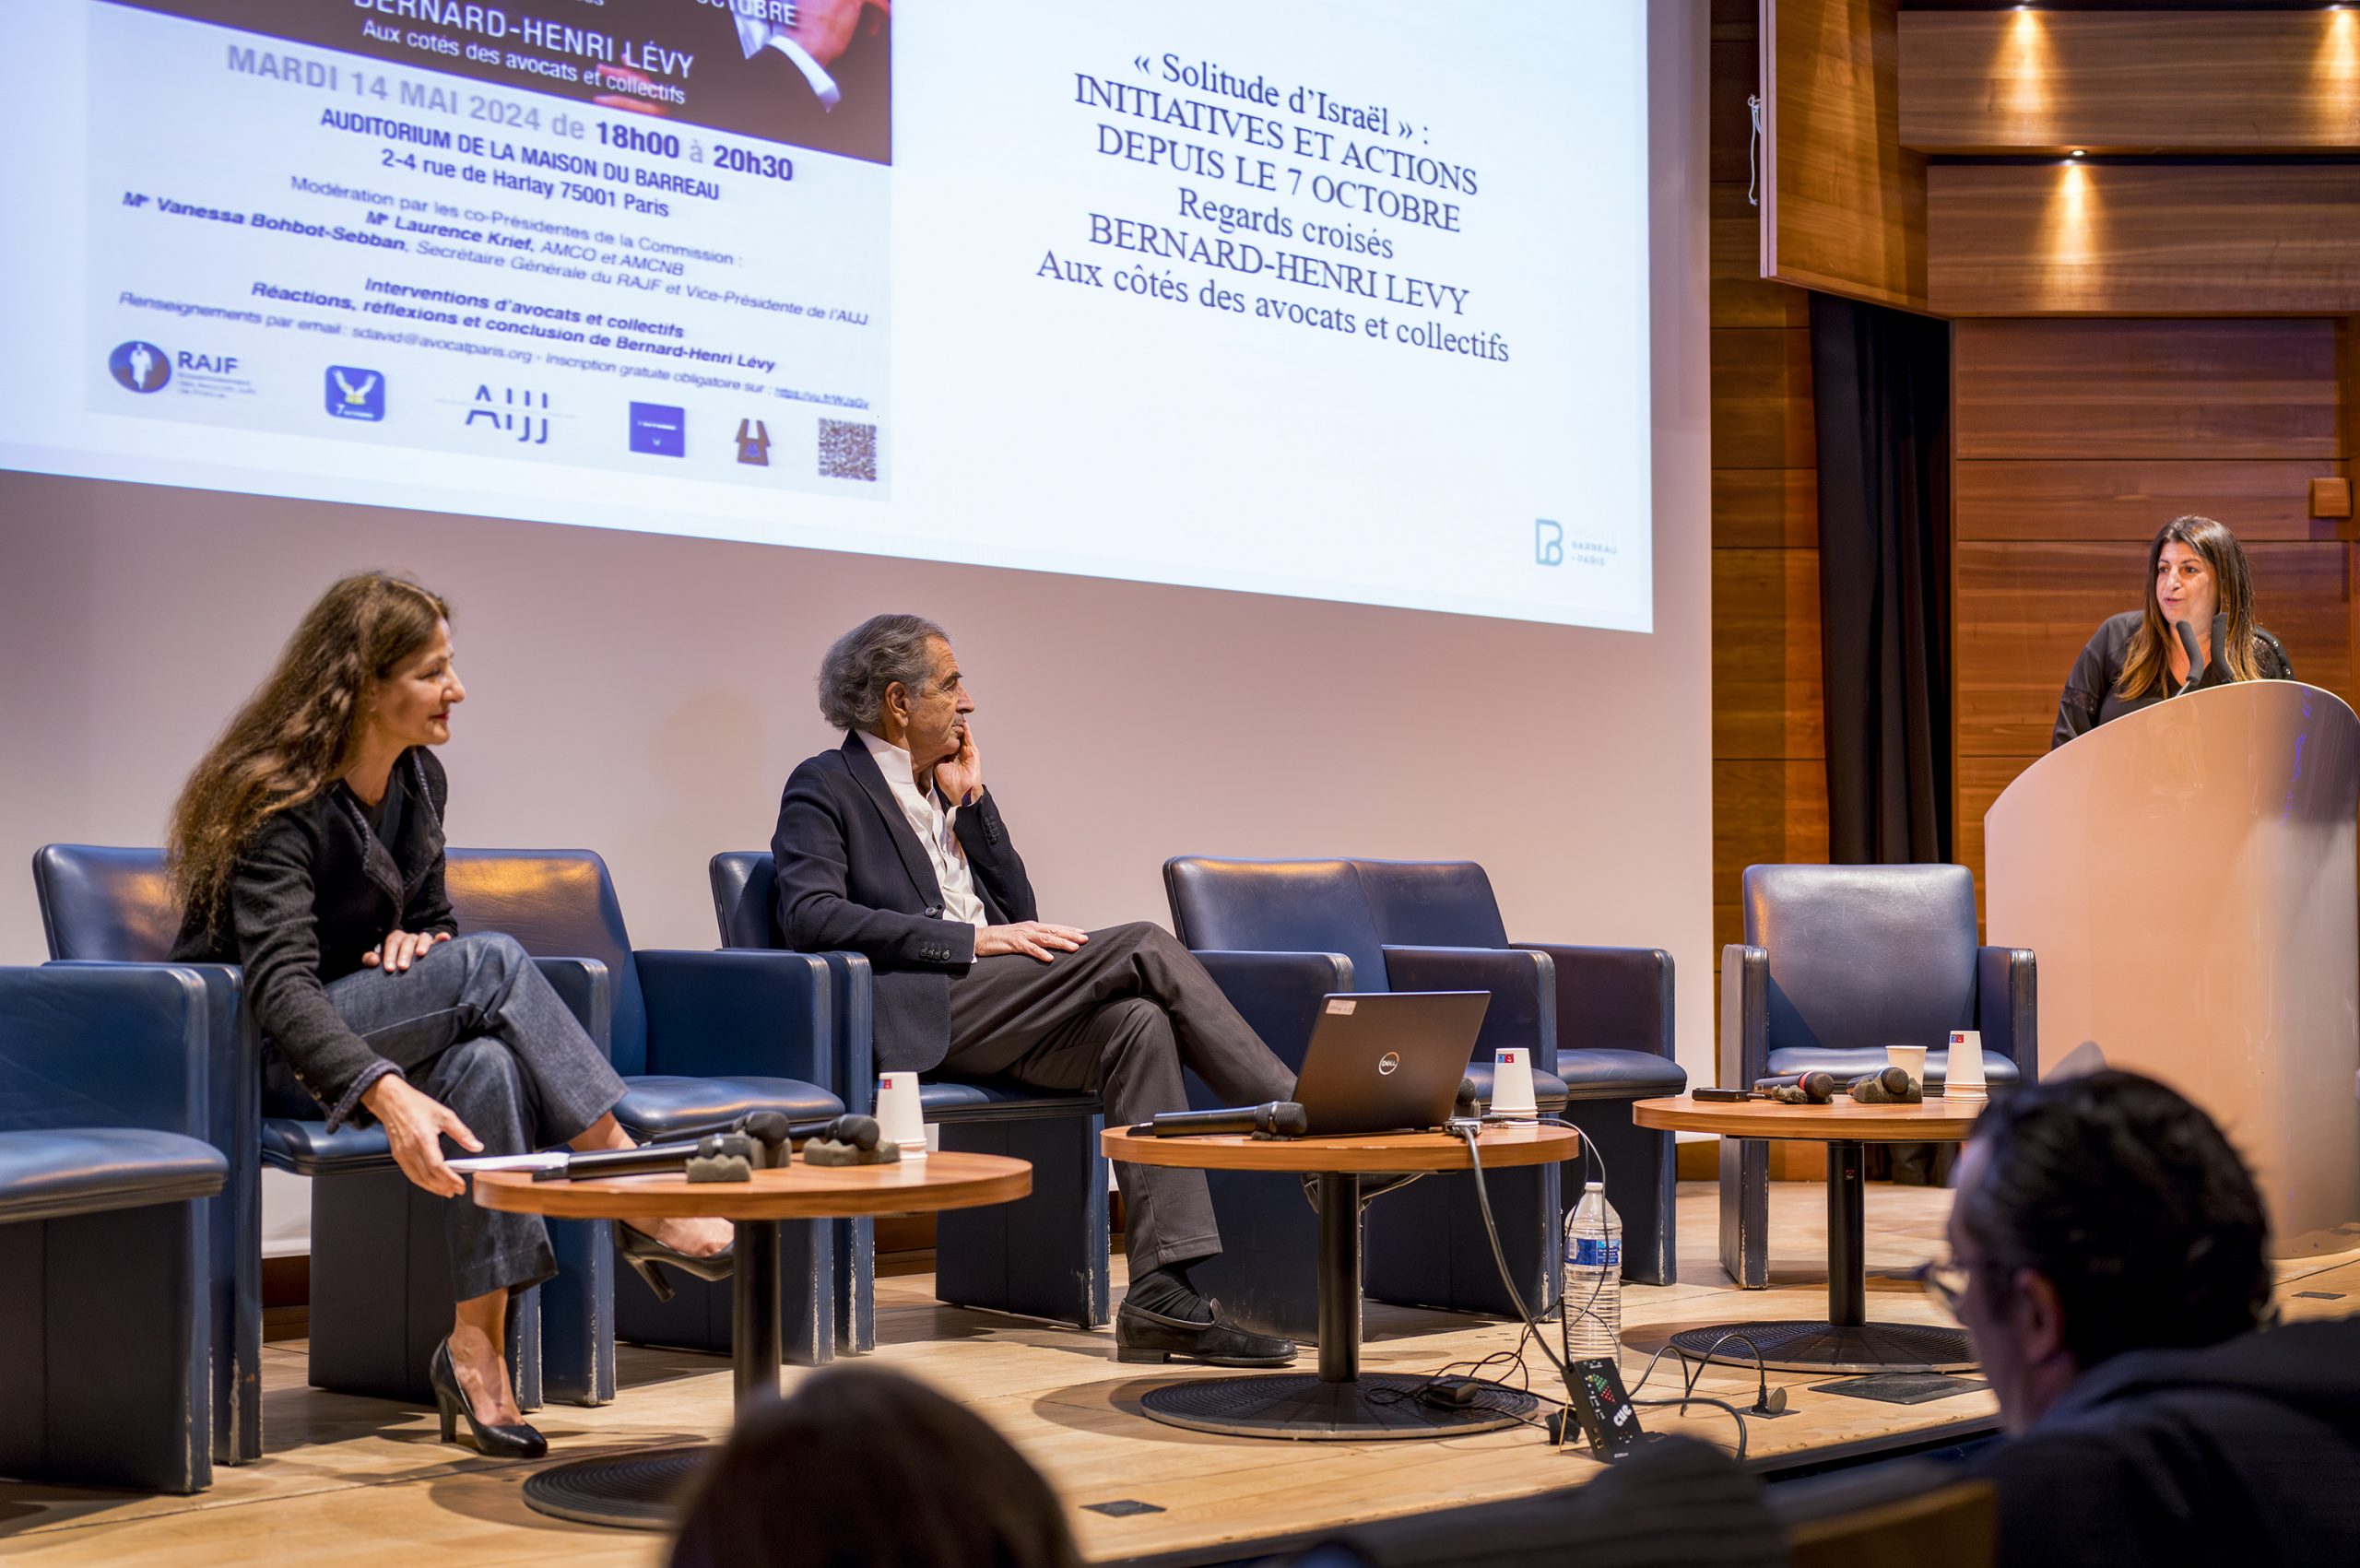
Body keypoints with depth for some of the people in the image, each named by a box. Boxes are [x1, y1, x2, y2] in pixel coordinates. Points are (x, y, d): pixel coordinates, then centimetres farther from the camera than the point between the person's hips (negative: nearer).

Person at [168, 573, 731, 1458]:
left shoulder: (420, 780, 5)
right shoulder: (279, 798, -19)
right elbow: (279, 980, -33)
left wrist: (415, 943, -8)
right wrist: (387, 1094, -50)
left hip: (378, 1034, 6)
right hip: (260, 1051, -6)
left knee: (490, 1064, -31)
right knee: (494, 962, -29)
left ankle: (477, 1345, -31)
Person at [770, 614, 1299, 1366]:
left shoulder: (946, 788, 26)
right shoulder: (825, 788, 3)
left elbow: (1018, 913, 20)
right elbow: (812, 916, -15)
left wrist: (972, 801, 11)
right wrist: (974, 940, -19)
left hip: (991, 1011, 7)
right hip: (919, 1013, -7)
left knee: (1139, 1022, -23)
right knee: (1144, 946, -20)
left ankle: (1162, 1291, -30)